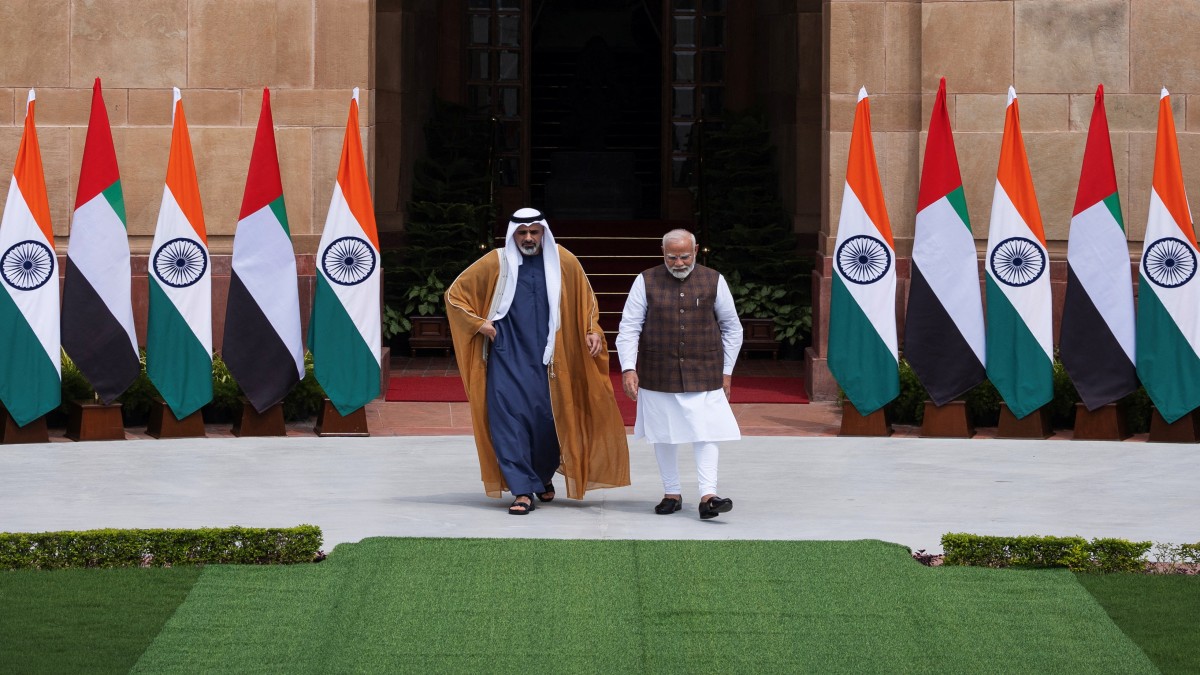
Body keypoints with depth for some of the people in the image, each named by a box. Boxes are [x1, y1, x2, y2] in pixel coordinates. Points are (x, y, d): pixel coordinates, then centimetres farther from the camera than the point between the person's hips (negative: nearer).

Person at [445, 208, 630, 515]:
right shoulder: (496, 262, 0)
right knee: (510, 416, -10)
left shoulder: (562, 261, 4)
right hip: (507, 355, -1)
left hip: (546, 356, 1)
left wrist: (592, 330, 3)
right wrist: (478, 323, -2)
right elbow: (455, 294, 7)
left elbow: (585, 297, 16)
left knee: (547, 418, 2)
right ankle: (522, 490, -6)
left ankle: (544, 476, 30)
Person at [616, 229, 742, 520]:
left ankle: (708, 496, -13)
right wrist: (628, 369, -13)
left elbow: (732, 329, 11)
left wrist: (726, 371, 9)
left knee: (706, 434, -9)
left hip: (704, 375, -1)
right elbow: (629, 328, -1)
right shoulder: (646, 282, -1)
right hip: (658, 373, 1)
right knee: (662, 435, 8)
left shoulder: (713, 281, 2)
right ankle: (671, 493, 20)